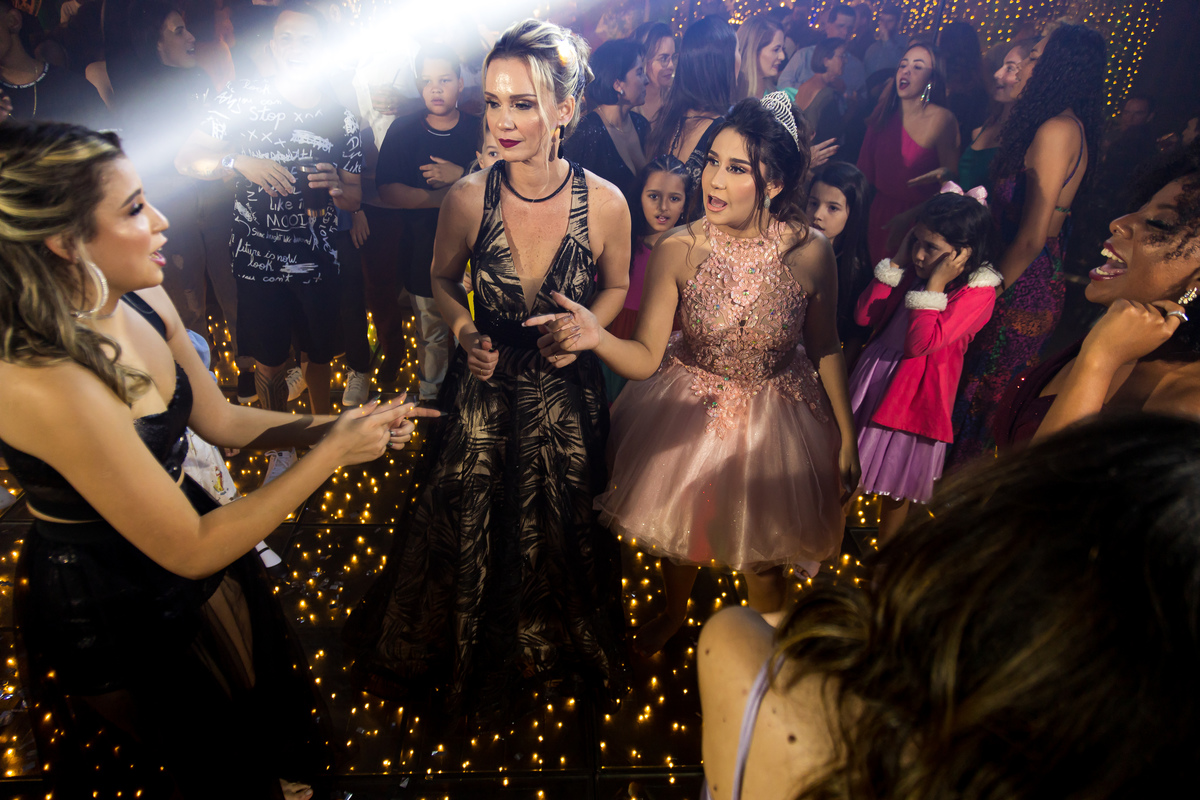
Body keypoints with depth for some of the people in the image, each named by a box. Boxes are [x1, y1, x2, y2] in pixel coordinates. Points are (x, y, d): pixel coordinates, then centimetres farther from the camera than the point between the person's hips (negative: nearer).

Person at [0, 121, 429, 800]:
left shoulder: (141, 302, -11)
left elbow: (221, 419, 4)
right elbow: (190, 550, -29)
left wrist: (334, 425, -8)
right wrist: (330, 456, -25)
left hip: (188, 530, 7)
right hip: (108, 611, -6)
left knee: (261, 700, 28)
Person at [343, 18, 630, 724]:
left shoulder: (605, 203, -17)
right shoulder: (468, 197, -16)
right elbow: (443, 278, 3)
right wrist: (465, 332, -15)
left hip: (566, 399, 0)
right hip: (483, 396, 0)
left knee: (556, 532, 21)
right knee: (465, 529, 18)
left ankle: (546, 651, 55)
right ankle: (469, 657, 51)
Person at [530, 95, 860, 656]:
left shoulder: (809, 252, -20)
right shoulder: (676, 251, -20)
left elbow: (826, 347, -6)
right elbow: (646, 357, -20)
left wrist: (846, 435, 0)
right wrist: (597, 337, -41)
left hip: (774, 418, -1)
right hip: (688, 411, 1)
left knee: (760, 548, 17)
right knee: (677, 525, 24)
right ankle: (675, 612, 60)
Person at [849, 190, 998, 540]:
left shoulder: (979, 293, -17)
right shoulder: (914, 270, -1)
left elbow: (919, 343, -26)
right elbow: (864, 315, -6)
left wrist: (935, 285, -25)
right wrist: (897, 261, -9)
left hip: (915, 393, -5)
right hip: (874, 379, 5)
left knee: (897, 487, 13)